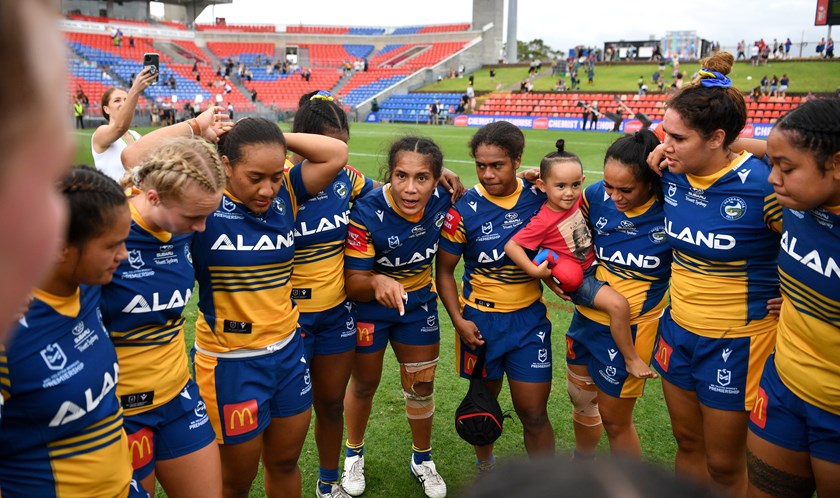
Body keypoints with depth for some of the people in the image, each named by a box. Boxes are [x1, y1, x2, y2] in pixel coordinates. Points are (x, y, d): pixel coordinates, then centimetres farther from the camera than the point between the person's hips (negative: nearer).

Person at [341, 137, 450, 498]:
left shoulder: (443, 201, -21)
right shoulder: (367, 212, -32)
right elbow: (353, 282, -30)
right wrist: (377, 282, -48)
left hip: (419, 304, 3)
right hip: (369, 306, -3)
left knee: (421, 386, 14)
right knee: (365, 384, 16)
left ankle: (422, 459, 39)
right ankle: (354, 454, 43)